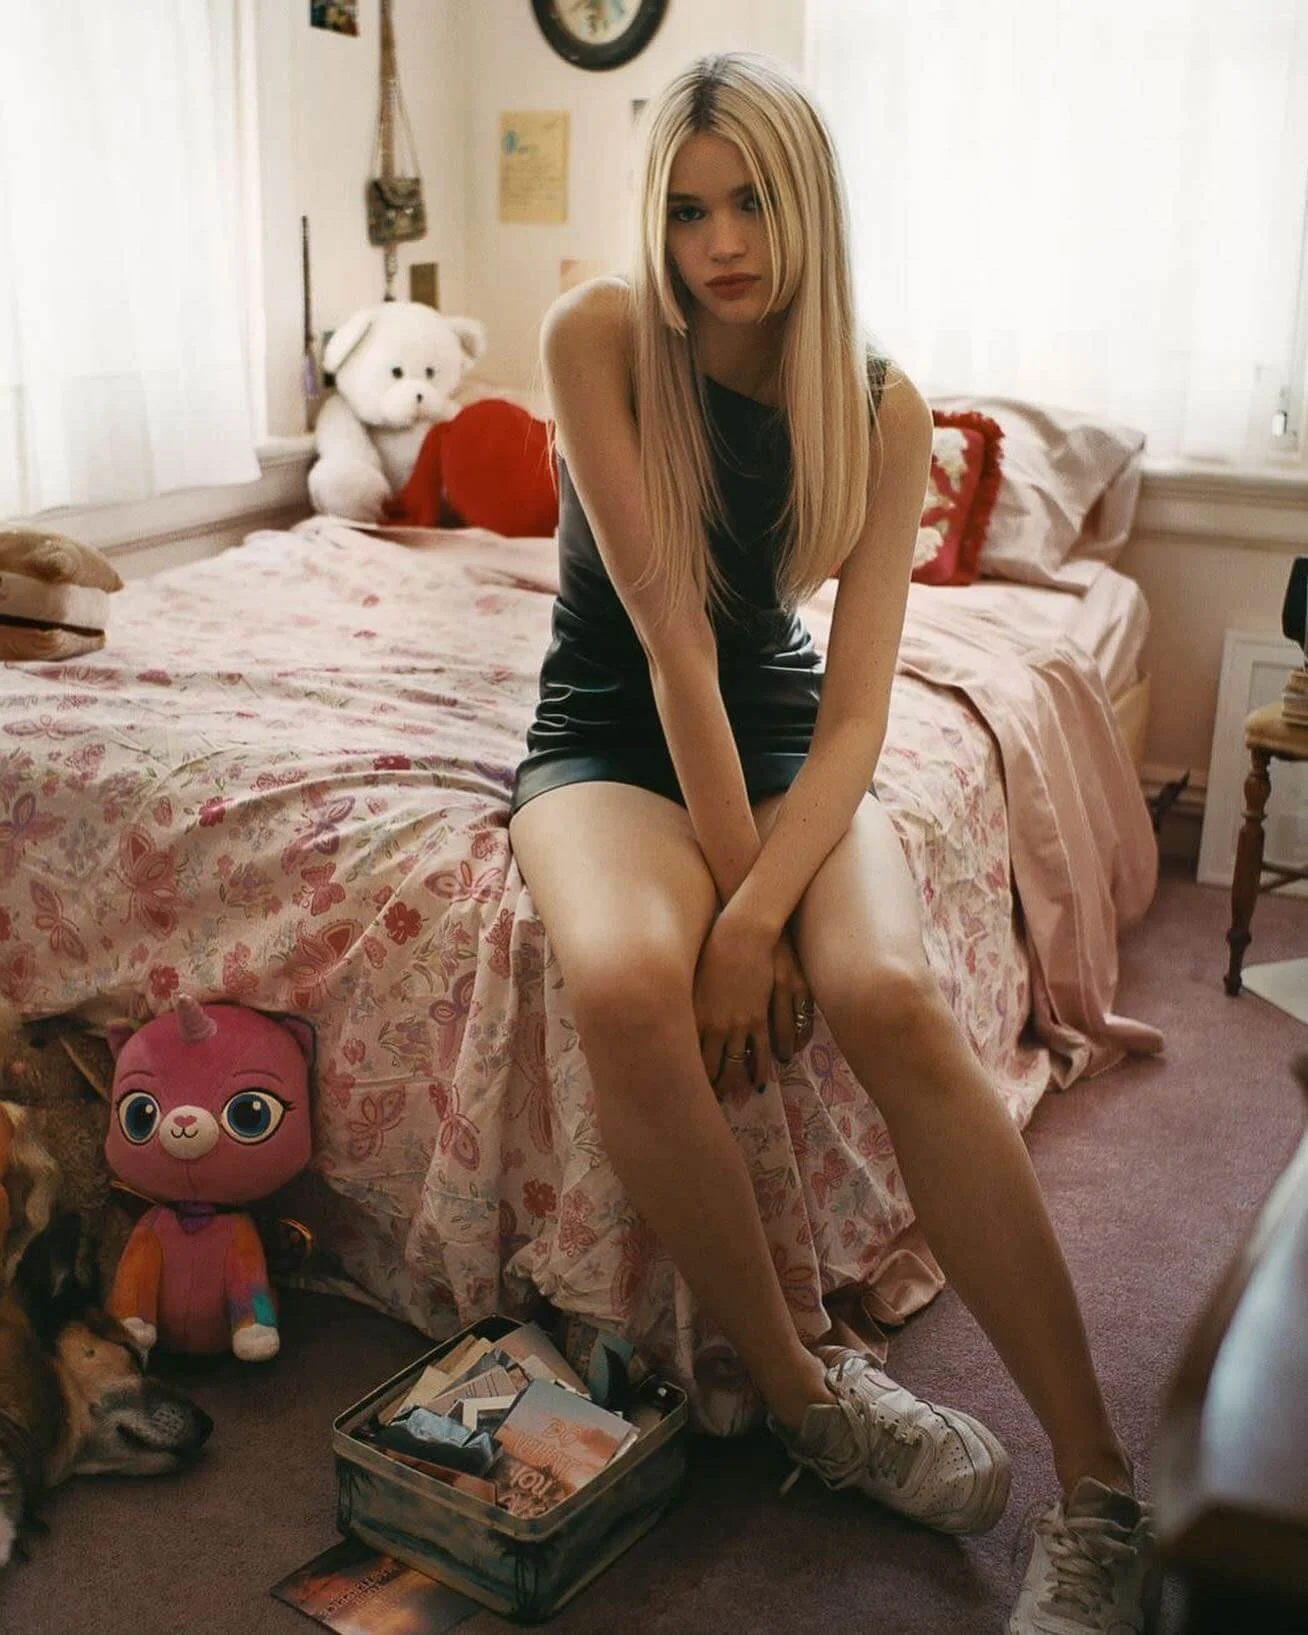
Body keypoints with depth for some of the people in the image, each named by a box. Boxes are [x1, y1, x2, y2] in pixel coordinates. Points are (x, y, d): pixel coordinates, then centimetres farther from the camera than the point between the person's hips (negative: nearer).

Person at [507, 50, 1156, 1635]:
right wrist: (725, 884, -22)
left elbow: (856, 707, -13)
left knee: (892, 996, -31)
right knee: (625, 983, -37)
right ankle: (799, 1385, -14)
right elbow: (666, 630, -19)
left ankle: (1099, 1486, -23)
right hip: (607, 735, -1)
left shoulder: (884, 406, -7)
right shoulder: (597, 336, -12)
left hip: (780, 734, 1)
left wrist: (759, 915, -28)